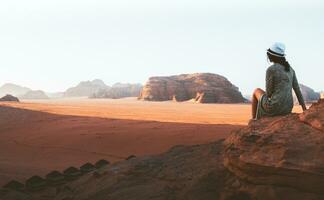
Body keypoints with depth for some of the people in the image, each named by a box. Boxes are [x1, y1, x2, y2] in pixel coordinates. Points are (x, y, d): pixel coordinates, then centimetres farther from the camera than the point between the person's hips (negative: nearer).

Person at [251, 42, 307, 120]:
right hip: (288, 108, 6)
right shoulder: (290, 69, 7)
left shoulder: (270, 70, -14)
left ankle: (253, 120, 38)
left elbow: (268, 92, -11)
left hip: (275, 107, -5)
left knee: (257, 91, 26)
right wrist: (304, 109, 11)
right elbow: (297, 89, 8)